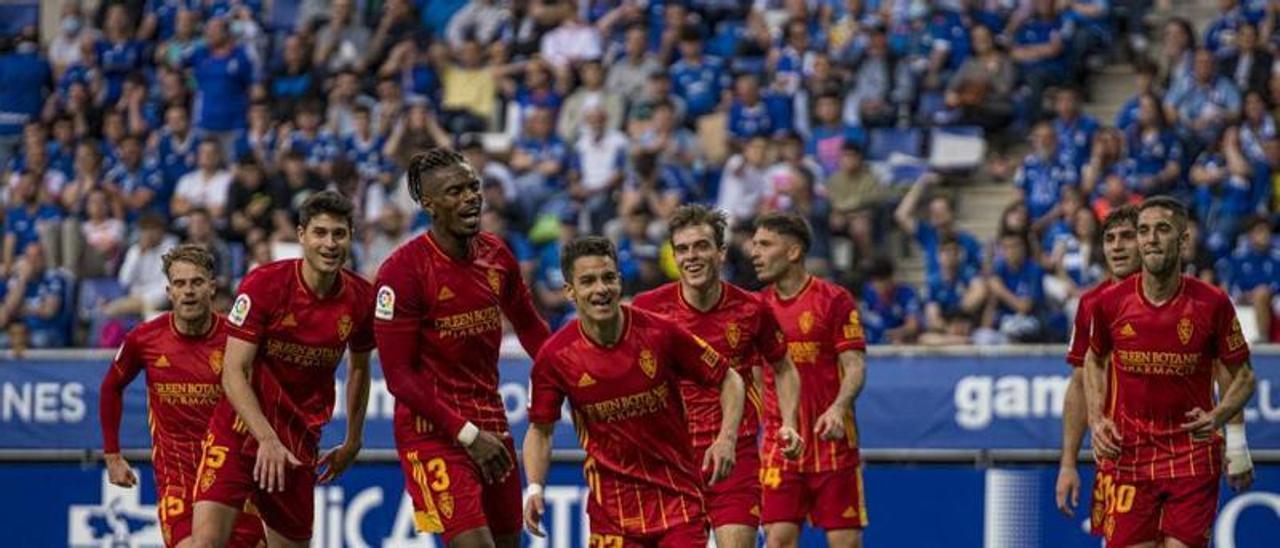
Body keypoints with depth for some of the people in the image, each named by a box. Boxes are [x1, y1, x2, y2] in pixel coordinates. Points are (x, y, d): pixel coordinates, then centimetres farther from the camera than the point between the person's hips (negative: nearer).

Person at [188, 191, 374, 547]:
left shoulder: (360, 298, -2)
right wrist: (267, 438, -27)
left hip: (299, 443, 4)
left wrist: (352, 443, 20)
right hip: (241, 429, -4)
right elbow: (233, 373, -16)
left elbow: (359, 369, 17)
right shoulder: (264, 284, -14)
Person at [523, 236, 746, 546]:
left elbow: (729, 380, 1)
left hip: (677, 495, -1)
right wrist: (535, 488, -10)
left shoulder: (659, 333, -11)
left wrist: (727, 438, -15)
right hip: (612, 505, 1)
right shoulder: (555, 357, -9)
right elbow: (540, 430, 5)